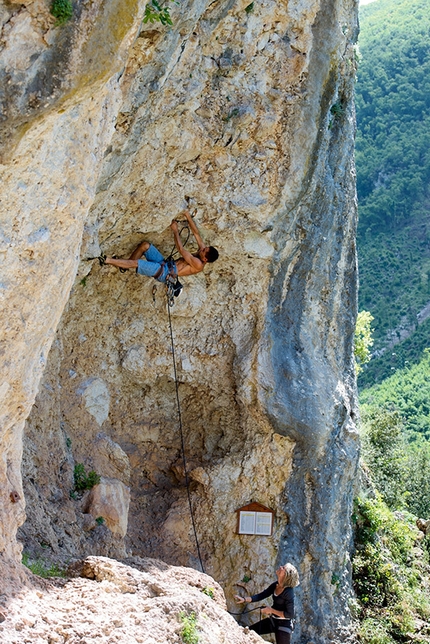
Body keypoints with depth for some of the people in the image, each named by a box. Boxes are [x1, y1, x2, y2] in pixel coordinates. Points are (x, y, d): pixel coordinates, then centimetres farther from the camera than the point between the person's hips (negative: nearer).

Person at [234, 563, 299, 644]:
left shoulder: (288, 592, -25)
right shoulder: (275, 585, -2)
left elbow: (290, 615, -24)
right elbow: (261, 596, 4)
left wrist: (271, 610, -19)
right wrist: (244, 599, -8)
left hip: (283, 625, -8)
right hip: (272, 621, 8)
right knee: (250, 631, 8)